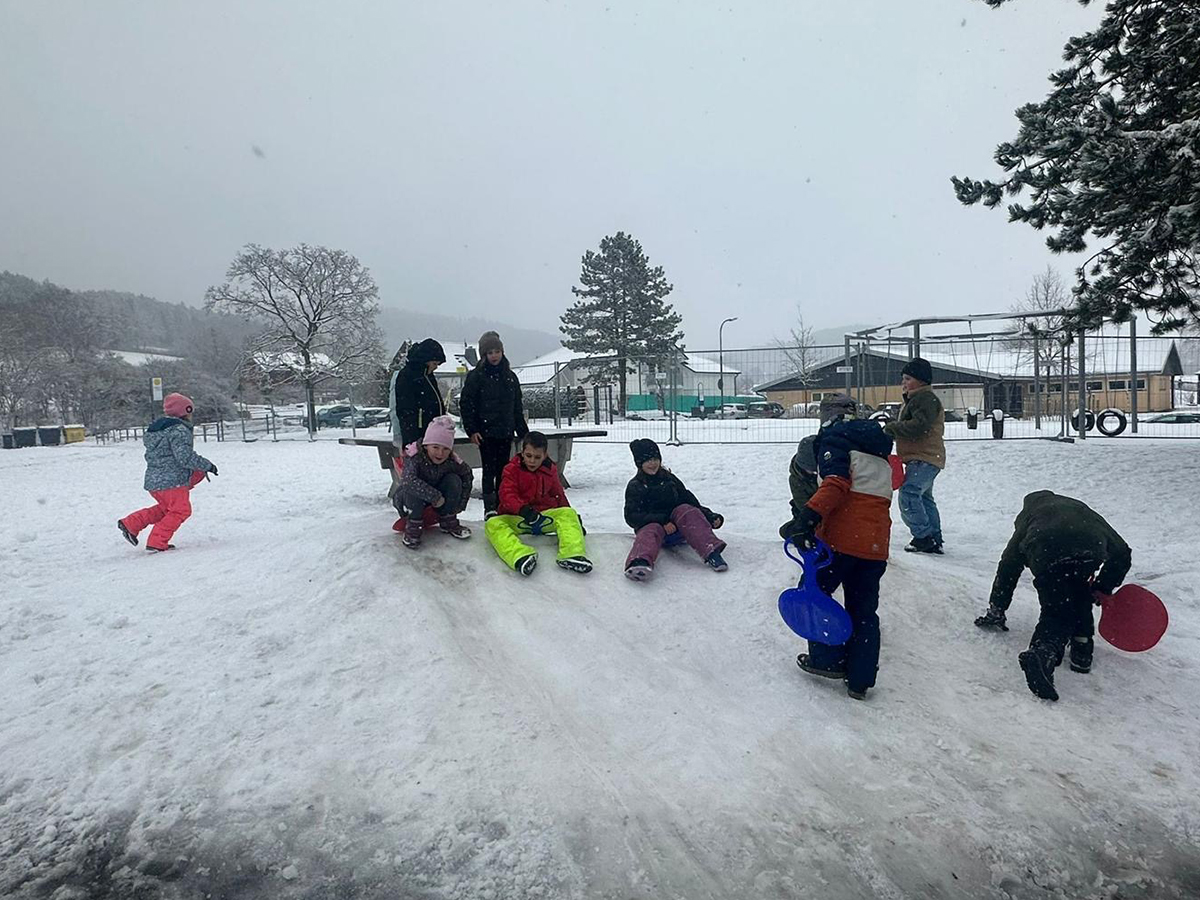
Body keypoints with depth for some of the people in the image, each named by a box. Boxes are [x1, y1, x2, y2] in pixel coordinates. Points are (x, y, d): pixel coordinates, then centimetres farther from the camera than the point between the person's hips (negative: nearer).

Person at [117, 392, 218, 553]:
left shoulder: (156, 428, 16)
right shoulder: (179, 430, -14)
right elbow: (185, 457, -23)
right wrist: (207, 465, -13)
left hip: (153, 481, 9)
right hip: (172, 481, -9)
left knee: (166, 508, 25)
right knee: (180, 510, 2)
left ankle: (130, 524, 19)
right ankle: (157, 542, -1)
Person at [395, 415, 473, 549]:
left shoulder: (451, 461, -19)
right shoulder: (415, 457, -31)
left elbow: (467, 474, -2)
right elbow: (409, 481, -47)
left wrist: (461, 503, -7)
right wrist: (435, 496, -45)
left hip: (436, 501, 4)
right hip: (407, 500, -4)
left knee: (454, 480, -18)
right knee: (415, 489, -37)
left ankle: (448, 522, -2)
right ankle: (412, 526, -16)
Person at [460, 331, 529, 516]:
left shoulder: (510, 376, 12)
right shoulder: (476, 376, -2)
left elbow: (517, 408, 17)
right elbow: (466, 403, -4)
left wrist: (523, 432, 16)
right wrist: (471, 430, -11)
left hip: (505, 432, 4)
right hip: (486, 432, -4)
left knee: (503, 470, 8)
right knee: (489, 470, -6)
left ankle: (502, 506, 16)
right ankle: (489, 508, -2)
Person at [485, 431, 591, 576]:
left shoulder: (550, 470, 10)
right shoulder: (512, 469, -2)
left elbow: (559, 495, 20)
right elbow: (507, 495, -15)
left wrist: (571, 516, 13)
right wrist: (523, 509, -34)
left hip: (544, 514, 2)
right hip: (516, 518, -2)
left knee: (568, 513, -21)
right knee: (492, 524, -30)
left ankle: (571, 554, -43)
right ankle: (521, 556, -56)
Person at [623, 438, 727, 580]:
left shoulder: (669, 479, 15)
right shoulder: (635, 486, 3)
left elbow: (690, 500, 13)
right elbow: (632, 517, -8)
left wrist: (710, 516, -4)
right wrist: (662, 521, -20)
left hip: (676, 527, 3)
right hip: (650, 524, -3)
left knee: (686, 510, -26)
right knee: (650, 531, -37)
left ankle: (711, 553, -44)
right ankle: (640, 562, -72)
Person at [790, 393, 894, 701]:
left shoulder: (833, 437, 0)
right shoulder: (878, 447, 24)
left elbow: (836, 482, -18)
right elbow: (881, 492, 23)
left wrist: (810, 515, -26)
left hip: (842, 537, -7)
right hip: (876, 542, 7)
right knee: (864, 609, 14)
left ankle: (827, 659, 13)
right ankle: (860, 679, 18)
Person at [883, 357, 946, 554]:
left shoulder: (926, 398, -13)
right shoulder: (914, 399, 21)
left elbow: (919, 426, -26)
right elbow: (906, 427, 26)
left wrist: (892, 427, -20)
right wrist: (892, 429, 9)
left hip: (925, 459, -12)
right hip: (923, 458, 12)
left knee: (908, 494, -18)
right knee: (925, 498, 17)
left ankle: (923, 537, -14)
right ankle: (934, 539, 25)